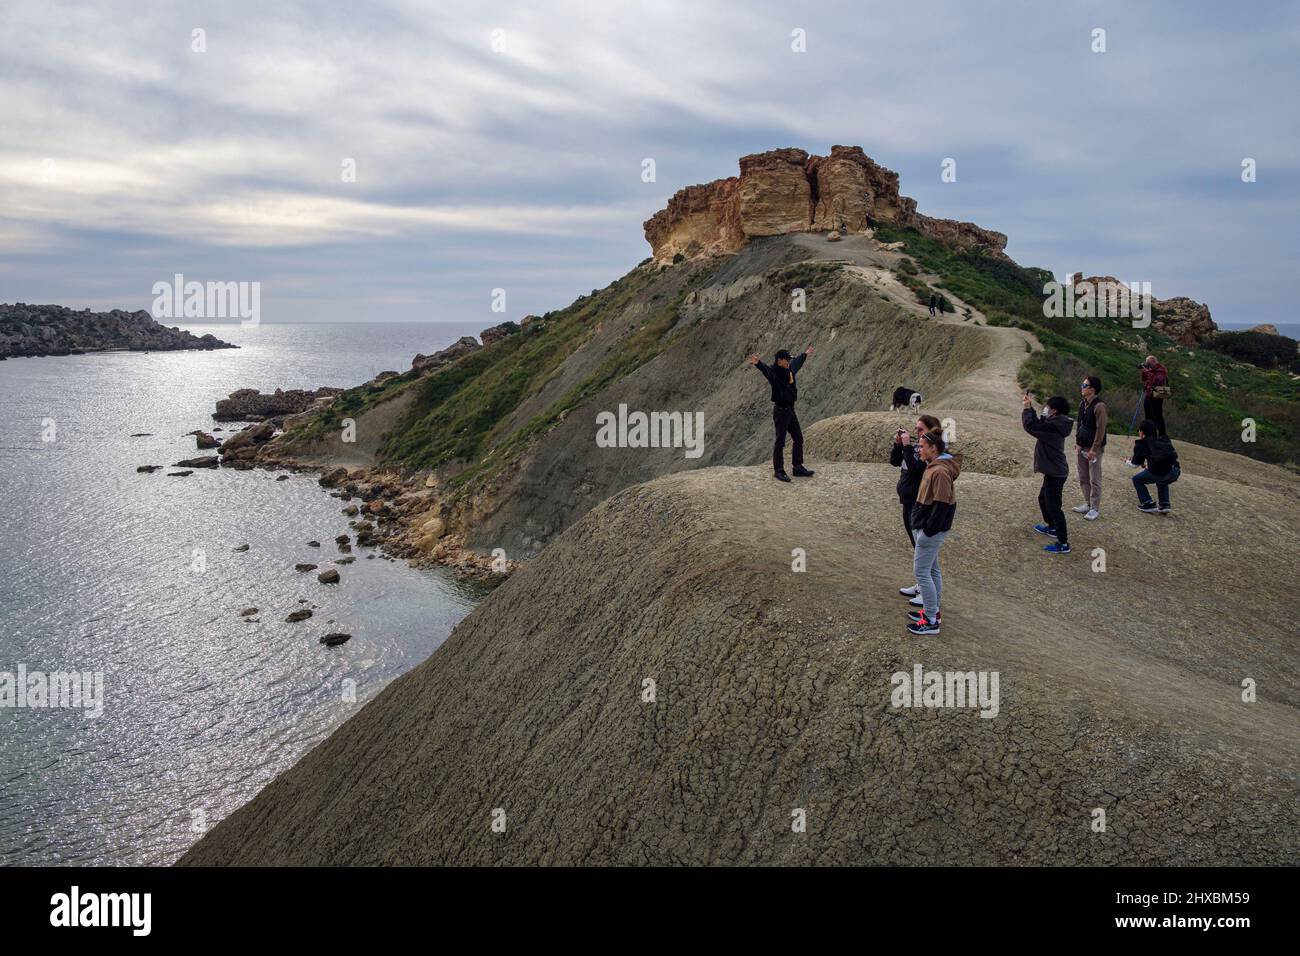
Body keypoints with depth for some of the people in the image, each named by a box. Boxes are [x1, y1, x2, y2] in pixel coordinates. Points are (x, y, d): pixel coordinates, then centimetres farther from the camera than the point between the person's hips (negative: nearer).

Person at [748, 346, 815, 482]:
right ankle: (779, 471, 6)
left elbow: (797, 363, 32)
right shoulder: (773, 372, -14)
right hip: (780, 410, -8)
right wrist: (758, 363, -60)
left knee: (798, 439, 12)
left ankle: (798, 468, 21)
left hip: (790, 410, 9)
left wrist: (805, 355, 51)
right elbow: (765, 369, -37)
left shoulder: (790, 370, 10)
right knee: (780, 442, -2)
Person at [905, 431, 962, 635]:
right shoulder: (933, 467, 11)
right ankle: (932, 610, 29)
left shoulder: (940, 472, -22)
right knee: (931, 570, 18)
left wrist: (928, 531, -21)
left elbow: (942, 505, -24)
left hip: (932, 530, -10)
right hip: (927, 526, 10)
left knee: (922, 571, -6)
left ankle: (931, 621, 0)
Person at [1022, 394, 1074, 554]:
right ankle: (1051, 527, 43)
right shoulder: (1055, 424, 7)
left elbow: (1030, 426, -23)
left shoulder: (1052, 427, -24)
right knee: (1043, 498, 27)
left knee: (1054, 507, -7)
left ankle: (1063, 543, -4)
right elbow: (1038, 423, 18)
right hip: (1054, 471, 11)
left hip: (1055, 473, -11)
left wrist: (1026, 408, -9)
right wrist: (1030, 407, 8)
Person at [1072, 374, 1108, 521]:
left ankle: (1095, 509, 4)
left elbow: (1100, 429, -18)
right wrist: (1077, 441, 15)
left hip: (1094, 448, -8)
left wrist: (1094, 449, -18)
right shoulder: (1082, 403, 8)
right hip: (1082, 447, 8)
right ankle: (1087, 504, 25)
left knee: (1094, 479, -2)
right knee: (1083, 478, 14)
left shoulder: (1099, 406, -18)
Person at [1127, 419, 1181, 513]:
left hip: (1158, 473, -5)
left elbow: (1136, 463, 15)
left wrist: (1128, 461, 39)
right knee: (1162, 482, 39)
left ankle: (1148, 504, 10)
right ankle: (1164, 504, 25)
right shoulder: (1165, 439, 23)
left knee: (1137, 480, 22)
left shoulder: (1142, 443, 10)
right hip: (1175, 472, 5)